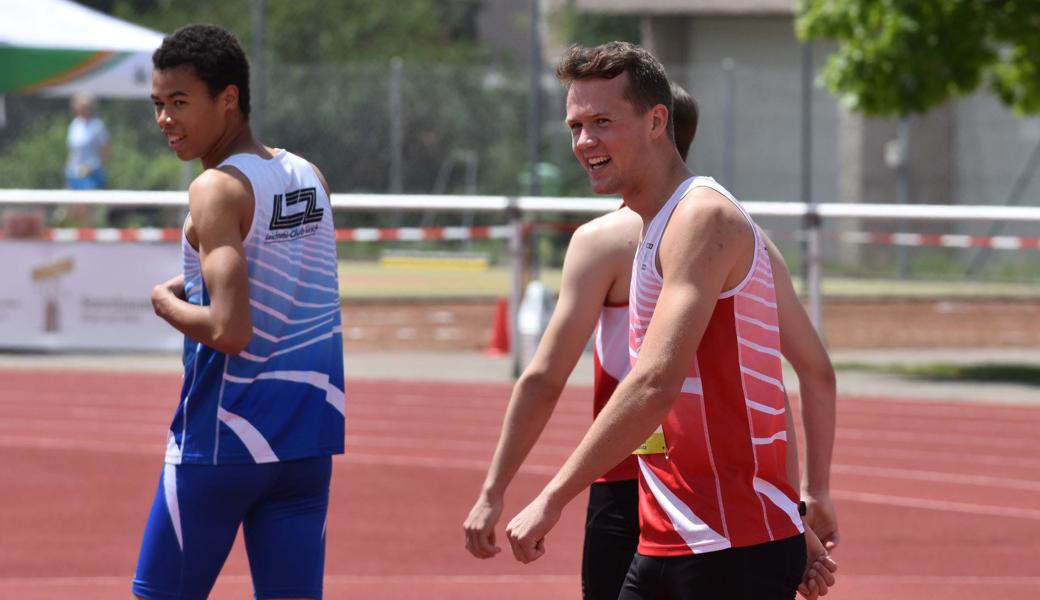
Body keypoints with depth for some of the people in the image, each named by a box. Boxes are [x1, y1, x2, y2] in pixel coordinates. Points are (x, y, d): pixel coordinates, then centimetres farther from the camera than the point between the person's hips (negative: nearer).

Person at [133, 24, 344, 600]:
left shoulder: (218, 190, -14)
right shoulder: (309, 178, 9)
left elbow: (228, 330, -22)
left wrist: (166, 302, -5)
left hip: (225, 437, -7)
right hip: (310, 435, 7)